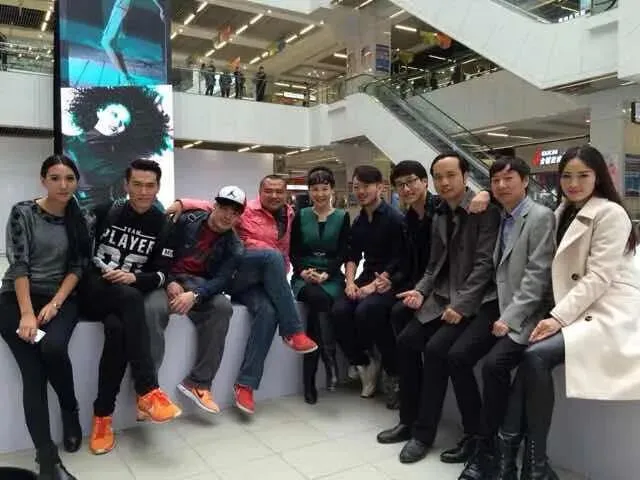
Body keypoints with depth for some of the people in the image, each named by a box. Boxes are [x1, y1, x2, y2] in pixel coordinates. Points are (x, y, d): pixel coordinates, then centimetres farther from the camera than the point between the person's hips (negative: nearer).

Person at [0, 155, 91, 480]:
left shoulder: (77, 220, 6)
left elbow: (77, 267, 3)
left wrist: (54, 304, -11)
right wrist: (26, 314, -17)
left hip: (60, 298, 1)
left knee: (53, 347, -29)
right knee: (32, 372, -18)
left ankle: (70, 411, -3)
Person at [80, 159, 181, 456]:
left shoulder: (162, 225, 5)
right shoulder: (106, 211, 2)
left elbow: (161, 275, 1)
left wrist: (134, 278, -18)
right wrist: (96, 272, -10)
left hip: (131, 293, 2)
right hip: (94, 289, -1)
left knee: (118, 328, -33)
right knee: (130, 298, -35)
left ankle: (103, 414, -22)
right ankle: (148, 391, -37)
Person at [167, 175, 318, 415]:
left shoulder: (288, 216, 16)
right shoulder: (245, 209, 1)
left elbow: (285, 254, 22)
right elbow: (211, 206, -6)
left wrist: (280, 282, 9)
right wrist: (182, 203, -23)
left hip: (263, 282, 4)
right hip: (235, 275, -4)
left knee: (268, 311, -30)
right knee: (271, 256, -33)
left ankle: (245, 384, -23)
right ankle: (293, 331, -28)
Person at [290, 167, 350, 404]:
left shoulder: (342, 217, 8)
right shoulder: (300, 216, 11)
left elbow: (342, 254, 0)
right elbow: (294, 252, 5)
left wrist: (326, 274, -16)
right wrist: (303, 271, -14)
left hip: (331, 277, 0)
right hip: (304, 277, 1)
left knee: (316, 308, -31)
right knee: (318, 298, -35)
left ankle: (309, 380, -28)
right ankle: (329, 358, -31)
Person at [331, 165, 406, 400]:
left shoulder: (395, 219, -9)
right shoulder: (358, 222, 12)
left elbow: (399, 261, -13)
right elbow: (352, 256, 13)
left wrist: (373, 286, -20)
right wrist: (350, 282, -6)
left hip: (392, 280, -6)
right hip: (368, 277, 6)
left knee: (366, 310, -31)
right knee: (339, 311, -19)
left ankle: (394, 371, -9)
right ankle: (364, 362, 4)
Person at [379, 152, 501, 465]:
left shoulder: (485, 210, -9)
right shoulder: (439, 217, 15)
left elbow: (485, 263, -16)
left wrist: (461, 305, -22)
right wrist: (421, 291, -2)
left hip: (476, 299, -7)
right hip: (443, 297, 7)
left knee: (436, 349, -22)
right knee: (406, 342, -6)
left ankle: (424, 432, -5)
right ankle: (410, 420, 11)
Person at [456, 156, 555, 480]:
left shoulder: (541, 217, -7)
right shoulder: (501, 219, 15)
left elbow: (537, 275, -15)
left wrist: (510, 318, -20)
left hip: (526, 314, -7)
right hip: (500, 308, 7)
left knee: (494, 364, -26)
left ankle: (486, 451, -10)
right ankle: (475, 435, 3)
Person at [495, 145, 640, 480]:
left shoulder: (610, 213, -8)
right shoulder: (563, 212, 16)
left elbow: (598, 277, -15)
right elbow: (559, 270, 11)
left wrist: (558, 317, -21)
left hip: (610, 313, -6)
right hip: (577, 310, 6)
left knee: (536, 355, -27)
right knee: (530, 356, -20)